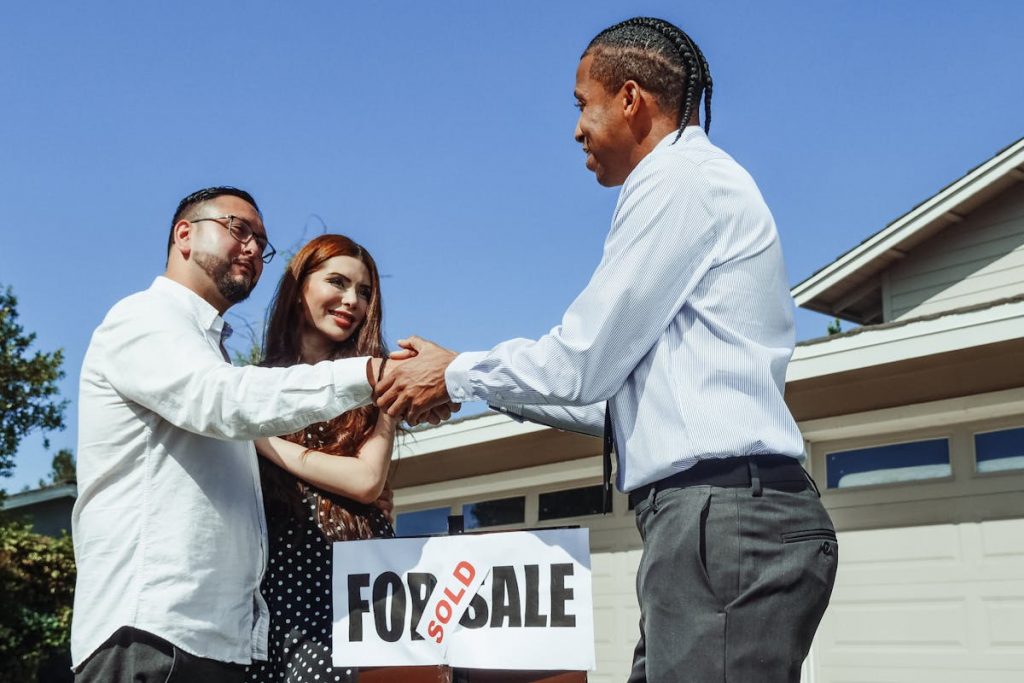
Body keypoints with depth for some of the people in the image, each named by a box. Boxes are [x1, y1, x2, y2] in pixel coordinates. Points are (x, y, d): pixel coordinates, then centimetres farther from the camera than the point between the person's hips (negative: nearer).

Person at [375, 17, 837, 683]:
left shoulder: (679, 179, -7)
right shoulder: (702, 182, 23)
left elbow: (581, 364, -9)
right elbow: (614, 394, 24)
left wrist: (457, 374, 7)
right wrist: (476, 383, 25)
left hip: (724, 520, -10)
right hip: (726, 519, 10)